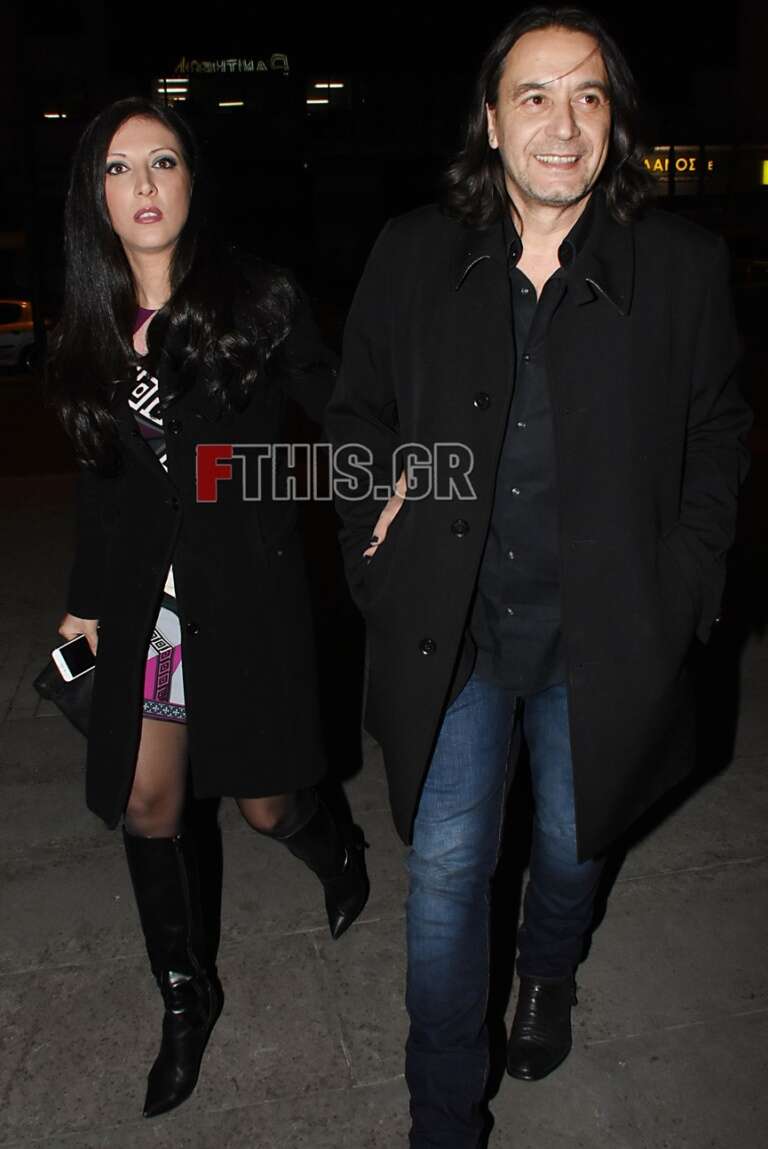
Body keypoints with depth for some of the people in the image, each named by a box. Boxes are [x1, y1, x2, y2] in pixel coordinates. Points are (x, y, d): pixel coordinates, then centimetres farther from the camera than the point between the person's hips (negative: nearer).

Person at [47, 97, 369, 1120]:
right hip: (142, 603, 4)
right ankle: (187, 996, 31)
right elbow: (101, 478, 13)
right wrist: (86, 602, 14)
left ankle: (338, 851, 44)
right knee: (146, 803, 7)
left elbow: (337, 414, 1)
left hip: (247, 594, -4)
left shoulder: (259, 300, -6)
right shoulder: (90, 329, 7)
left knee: (266, 801, 5)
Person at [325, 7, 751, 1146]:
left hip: (600, 634, 1)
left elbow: (718, 434, 5)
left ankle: (549, 969, 58)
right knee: (447, 865, 5)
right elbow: (359, 412, 10)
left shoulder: (683, 264, -3)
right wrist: (374, 533, -4)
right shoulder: (413, 255, -1)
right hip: (452, 628, 0)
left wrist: (685, 583, -3)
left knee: (574, 844, 20)